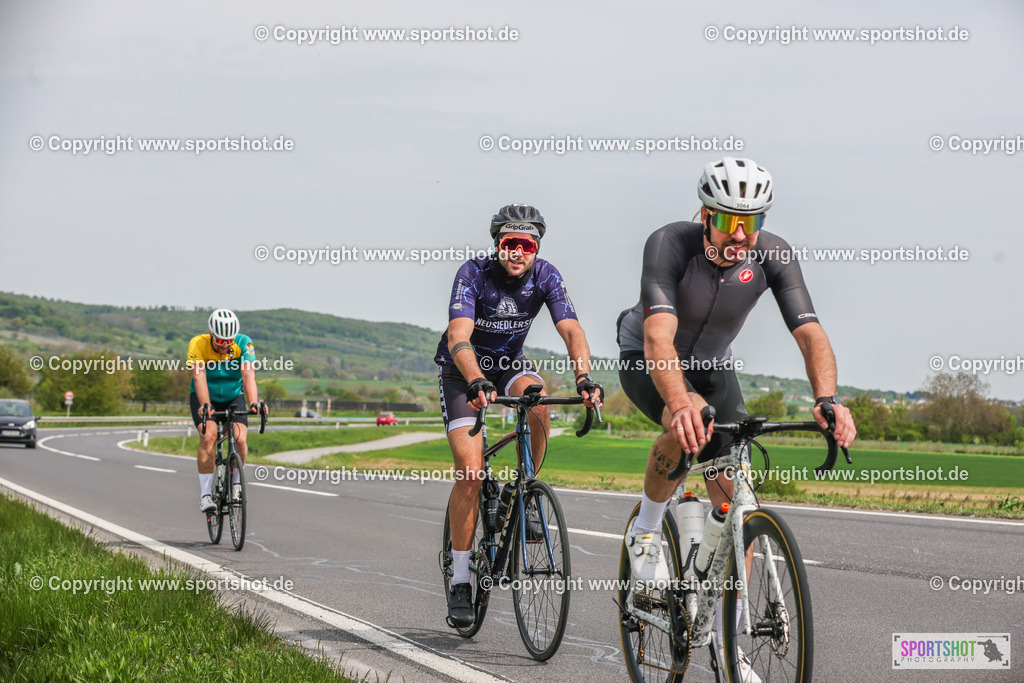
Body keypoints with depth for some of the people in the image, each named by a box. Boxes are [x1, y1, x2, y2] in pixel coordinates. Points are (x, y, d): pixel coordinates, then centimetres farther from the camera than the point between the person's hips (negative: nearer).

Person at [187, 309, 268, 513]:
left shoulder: (243, 343, -21)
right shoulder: (198, 344, -25)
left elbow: (248, 375, -33)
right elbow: (199, 377, -35)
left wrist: (254, 402, -49)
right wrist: (205, 405, -51)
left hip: (233, 397, 1)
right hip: (203, 397, -1)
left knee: (239, 439, -21)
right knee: (208, 437, -26)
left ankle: (235, 485, 5)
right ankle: (205, 494, -20)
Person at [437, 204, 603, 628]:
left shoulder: (545, 277, -16)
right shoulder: (474, 274, -25)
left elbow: (572, 331, -26)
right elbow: (458, 337, -38)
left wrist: (584, 378, -45)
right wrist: (477, 383, -56)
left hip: (509, 362, 3)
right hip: (462, 369, -3)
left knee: (538, 401, -33)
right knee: (470, 471, -17)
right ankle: (460, 582, -10)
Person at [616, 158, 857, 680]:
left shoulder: (772, 254, -24)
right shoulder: (669, 244, -34)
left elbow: (810, 332, -31)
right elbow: (658, 337, -47)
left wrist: (827, 398, -51)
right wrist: (680, 404, -65)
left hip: (713, 367, 4)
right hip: (646, 361, -4)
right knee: (689, 422, -38)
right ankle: (646, 530, -12)